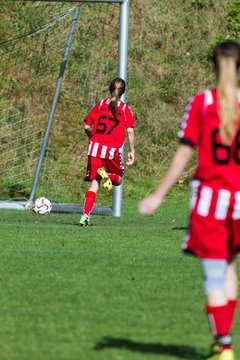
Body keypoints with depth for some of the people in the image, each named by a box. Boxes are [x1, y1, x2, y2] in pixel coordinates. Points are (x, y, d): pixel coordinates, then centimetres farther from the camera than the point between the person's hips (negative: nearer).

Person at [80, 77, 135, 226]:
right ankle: (106, 174, -17)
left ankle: (85, 216, -8)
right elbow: (130, 131, -6)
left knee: (95, 183, 6)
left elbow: (87, 127, 7)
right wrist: (132, 151, 1)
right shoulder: (125, 109, 1)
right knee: (118, 179, 19)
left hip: (95, 147, 2)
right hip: (113, 149, -2)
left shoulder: (100, 105, 8)